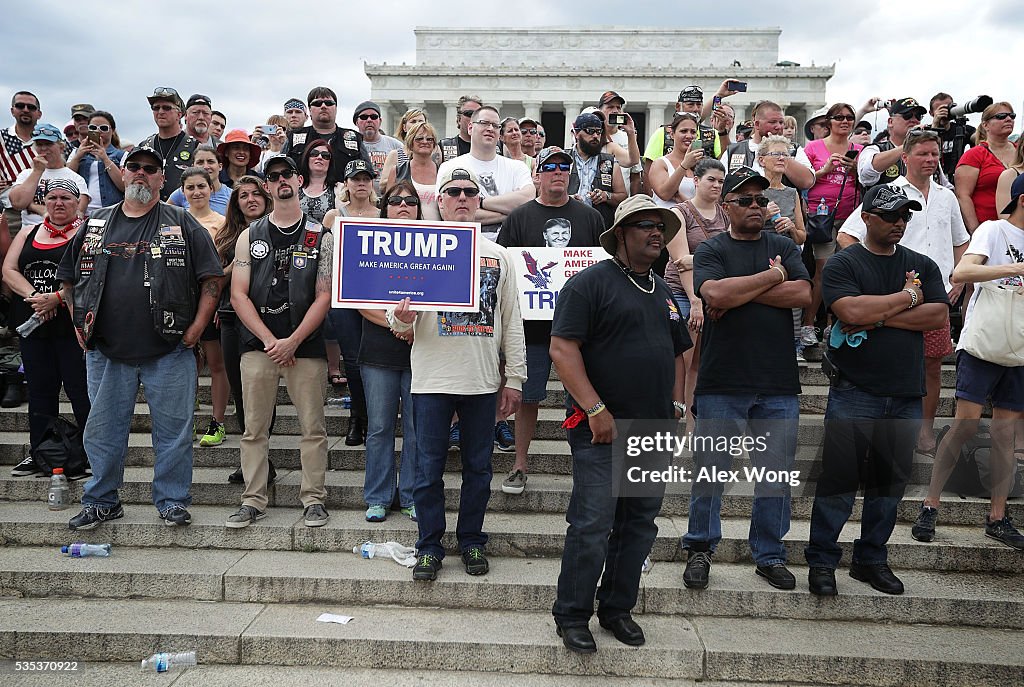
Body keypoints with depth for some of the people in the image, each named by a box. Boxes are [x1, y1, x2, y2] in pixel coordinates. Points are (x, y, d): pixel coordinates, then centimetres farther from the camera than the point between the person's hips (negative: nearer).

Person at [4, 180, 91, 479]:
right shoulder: (28, 234, 17)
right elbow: (9, 271, 7)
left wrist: (57, 297, -20)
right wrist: (34, 295, -11)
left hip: (73, 324, -5)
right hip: (33, 323, 6)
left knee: (81, 390, -4)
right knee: (40, 390, 11)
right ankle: (39, 454, 20)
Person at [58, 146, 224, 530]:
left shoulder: (182, 224, 3)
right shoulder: (96, 225, 12)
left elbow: (212, 277, 0)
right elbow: (69, 278, 20)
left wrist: (196, 327, -7)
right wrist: (80, 325, 10)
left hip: (169, 353, -3)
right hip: (106, 352, 3)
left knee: (173, 430, 3)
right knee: (102, 431, 11)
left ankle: (173, 502, 16)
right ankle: (101, 501, 26)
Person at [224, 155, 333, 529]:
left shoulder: (321, 237, 5)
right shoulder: (249, 236, 9)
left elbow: (324, 297, -1)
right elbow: (238, 294, 3)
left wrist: (293, 341, -11)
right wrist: (270, 341, -8)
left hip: (305, 345, -1)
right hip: (258, 345, 2)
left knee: (312, 427, 2)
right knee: (254, 428, 5)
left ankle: (313, 498, 12)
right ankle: (253, 500, 15)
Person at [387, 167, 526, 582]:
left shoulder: (498, 255, 10)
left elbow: (512, 322, 10)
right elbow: (399, 313, 0)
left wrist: (514, 379, 6)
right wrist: (401, 317, -25)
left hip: (483, 382, 2)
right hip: (432, 379, -2)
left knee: (478, 468, 10)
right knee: (429, 468, 4)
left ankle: (472, 541, 25)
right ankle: (430, 547, 17)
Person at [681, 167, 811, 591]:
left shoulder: (784, 248, 12)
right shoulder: (711, 250, 3)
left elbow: (803, 295, -5)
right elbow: (716, 293, -17)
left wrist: (740, 293, -9)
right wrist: (773, 276, -7)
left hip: (778, 385, 3)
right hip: (720, 383, -2)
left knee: (776, 476, 9)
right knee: (709, 473, 5)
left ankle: (769, 556, 24)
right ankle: (700, 550, 22)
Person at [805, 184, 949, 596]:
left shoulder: (922, 266, 13)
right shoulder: (843, 264, -1)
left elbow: (938, 315, -2)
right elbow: (851, 311, -18)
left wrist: (880, 316, -11)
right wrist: (906, 298, -6)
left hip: (906, 396, 5)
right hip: (854, 393, -4)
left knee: (889, 483, 11)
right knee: (838, 479, -2)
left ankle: (872, 559, 25)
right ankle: (821, 562, 10)